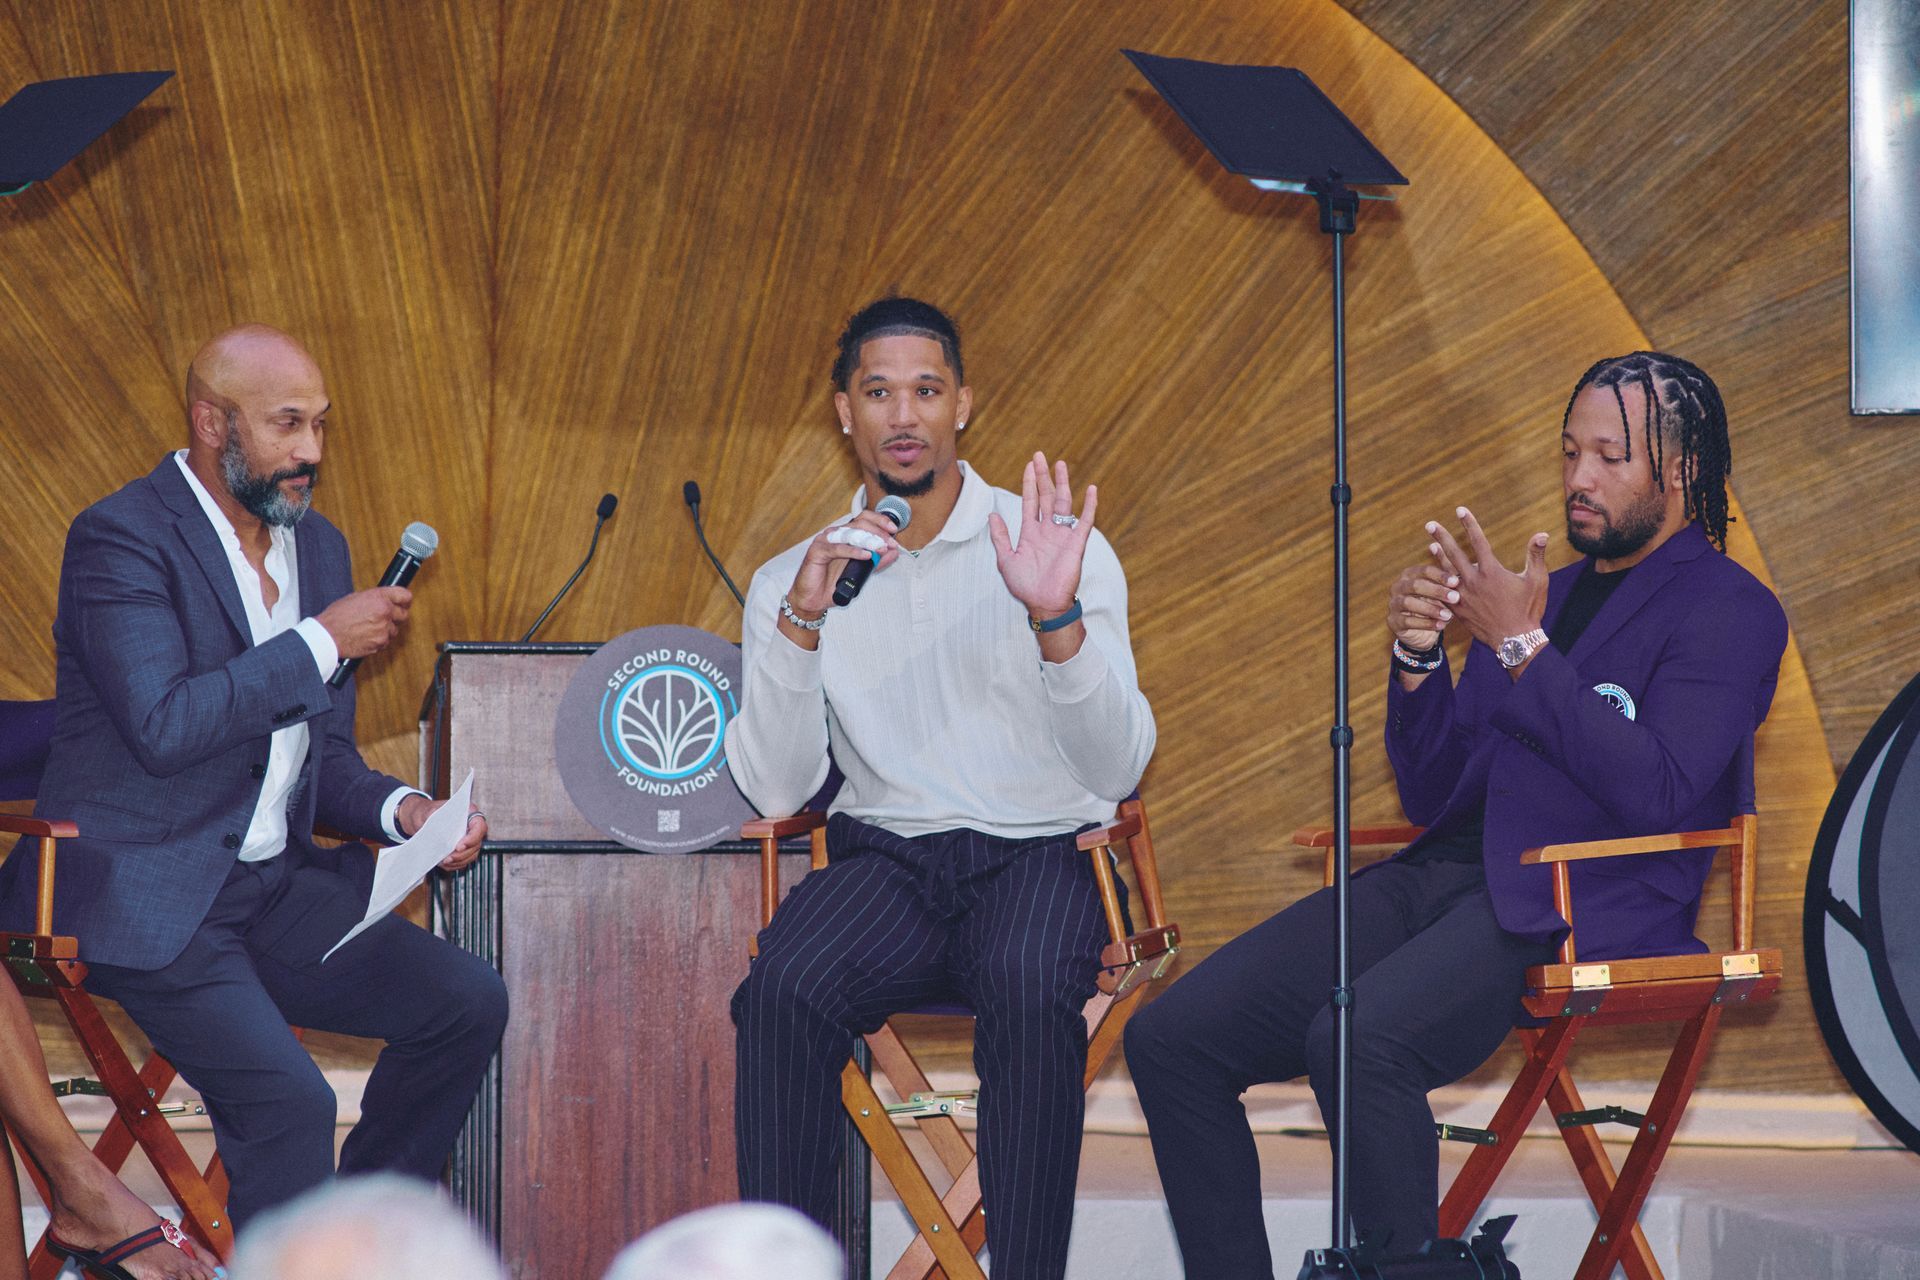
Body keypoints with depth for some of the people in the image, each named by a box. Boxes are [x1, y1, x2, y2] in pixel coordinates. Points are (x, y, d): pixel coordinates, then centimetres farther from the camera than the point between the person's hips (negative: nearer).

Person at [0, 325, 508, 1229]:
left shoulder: (317, 546, 12)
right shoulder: (121, 538, -12)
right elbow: (162, 726, -24)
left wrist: (401, 811, -4)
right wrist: (322, 641, -18)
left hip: (273, 885, 8)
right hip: (142, 899, -8)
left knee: (468, 1002, -4)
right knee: (290, 1099, -25)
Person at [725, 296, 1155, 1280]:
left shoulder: (1063, 551, 4)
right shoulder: (793, 579, 10)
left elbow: (1118, 770, -6)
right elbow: (775, 790, -2)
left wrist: (1057, 619, -22)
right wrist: (801, 622, -15)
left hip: (1038, 853, -1)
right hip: (883, 856, 2)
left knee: (1030, 990, -35)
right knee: (784, 989, -31)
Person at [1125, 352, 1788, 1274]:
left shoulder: (1728, 610, 3)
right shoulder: (1535, 592, 24)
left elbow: (1656, 792, -13)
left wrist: (1522, 649, -13)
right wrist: (1416, 658, 1)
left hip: (1575, 902, -7)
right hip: (1439, 875, 7)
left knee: (1359, 1039, -36)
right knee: (1169, 1038, -11)